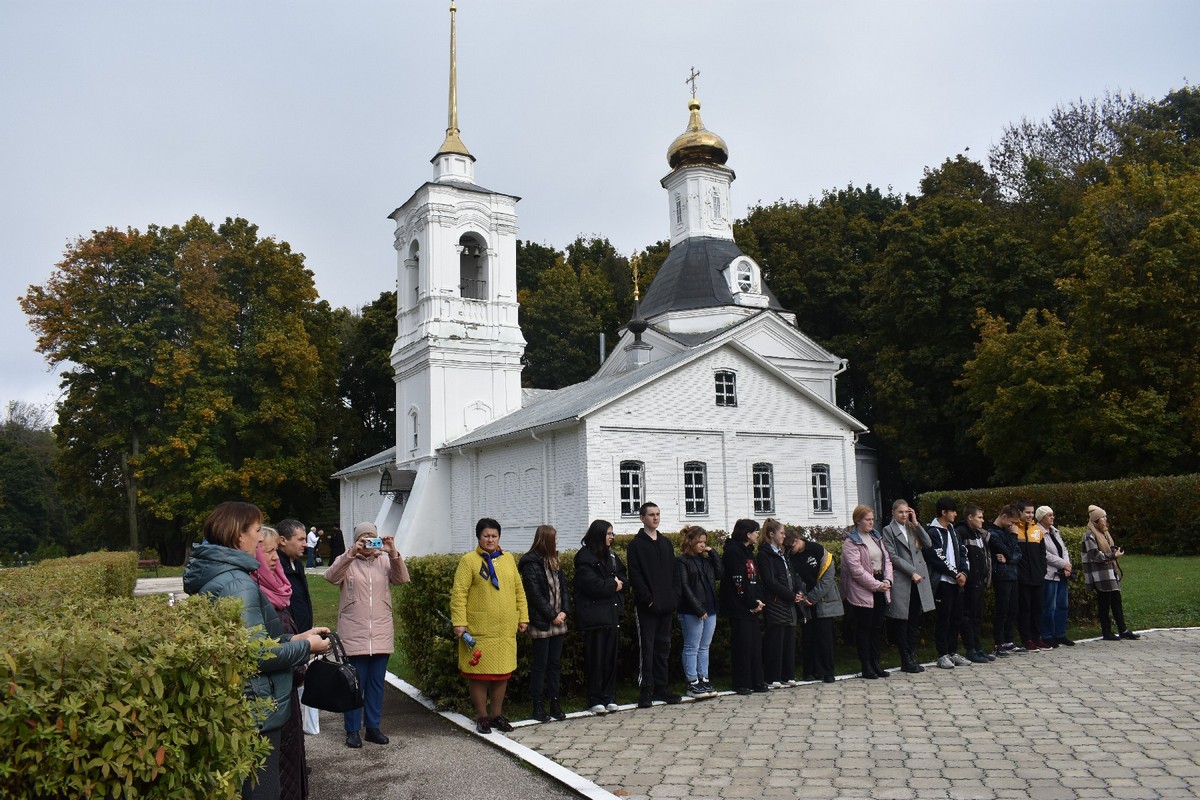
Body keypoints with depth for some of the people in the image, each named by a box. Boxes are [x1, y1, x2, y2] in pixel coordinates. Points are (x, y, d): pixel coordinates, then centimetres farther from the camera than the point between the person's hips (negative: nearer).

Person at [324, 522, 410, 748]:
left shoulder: (385, 561, 7)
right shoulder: (346, 562, 1)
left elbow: (402, 578, -8)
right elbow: (331, 576, -18)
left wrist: (393, 553, -24)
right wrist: (351, 553, -32)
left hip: (381, 634, 3)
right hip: (353, 634, -3)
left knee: (376, 684, 10)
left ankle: (373, 727, 21)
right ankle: (352, 731, 13)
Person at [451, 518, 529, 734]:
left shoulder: (508, 559, 12)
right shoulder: (468, 560, -3)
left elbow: (519, 590, 16)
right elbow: (458, 593, -7)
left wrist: (523, 617, 11)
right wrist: (459, 622, -13)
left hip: (506, 630, 5)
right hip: (478, 629, -4)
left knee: (502, 672, 11)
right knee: (479, 672, 3)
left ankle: (497, 715, 25)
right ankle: (482, 717, 17)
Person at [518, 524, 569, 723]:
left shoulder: (553, 561, 13)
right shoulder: (531, 564, -10)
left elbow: (562, 587, 11)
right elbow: (535, 595, -14)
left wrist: (564, 611, -3)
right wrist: (552, 616, -12)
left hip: (558, 621, 7)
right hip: (541, 623, -7)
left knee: (555, 663, 10)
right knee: (541, 665, 0)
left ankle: (555, 703, 17)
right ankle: (538, 706, 8)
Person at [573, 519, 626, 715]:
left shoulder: (611, 556, 15)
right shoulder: (585, 557, -9)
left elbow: (622, 576, 15)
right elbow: (592, 584, -18)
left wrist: (619, 582, -7)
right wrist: (613, 585, -6)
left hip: (612, 613, 7)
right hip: (594, 615, -7)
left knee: (611, 657, 8)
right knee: (596, 658, -2)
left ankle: (610, 697, 16)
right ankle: (596, 700, 7)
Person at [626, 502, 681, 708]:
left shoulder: (666, 543, 15)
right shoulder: (636, 545, -3)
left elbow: (674, 573, 15)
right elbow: (635, 576, -9)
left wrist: (675, 597, 2)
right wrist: (648, 599, -16)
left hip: (666, 605, 6)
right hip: (647, 606, -6)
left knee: (663, 647, 11)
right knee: (647, 648, -3)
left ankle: (661, 687, 19)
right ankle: (646, 690, 1)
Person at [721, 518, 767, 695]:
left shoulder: (749, 552, 17)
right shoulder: (733, 551, -13)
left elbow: (755, 579, 16)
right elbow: (739, 581, -17)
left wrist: (759, 600, 1)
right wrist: (753, 603, -12)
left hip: (752, 607, 9)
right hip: (739, 608, -9)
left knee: (756, 644, 9)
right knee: (743, 645, -4)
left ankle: (756, 681, 16)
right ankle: (741, 684, 4)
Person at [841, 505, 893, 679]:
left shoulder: (876, 537, 13)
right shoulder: (851, 542, -11)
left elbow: (887, 560, 10)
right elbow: (857, 569, -18)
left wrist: (887, 580, -6)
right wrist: (877, 585, -17)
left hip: (880, 588, 7)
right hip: (862, 591, -7)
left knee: (877, 627, 12)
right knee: (864, 629, 2)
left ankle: (875, 662, 22)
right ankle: (866, 666, 9)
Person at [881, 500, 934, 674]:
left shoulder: (913, 529, 16)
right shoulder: (888, 531, -1)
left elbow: (927, 544, 2)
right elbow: (893, 557, -8)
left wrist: (916, 523, -1)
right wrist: (912, 572, -13)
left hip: (918, 580, 5)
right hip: (901, 581, -5)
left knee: (915, 621, 8)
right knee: (901, 622, 1)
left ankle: (913, 657, 15)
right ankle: (906, 661, 7)